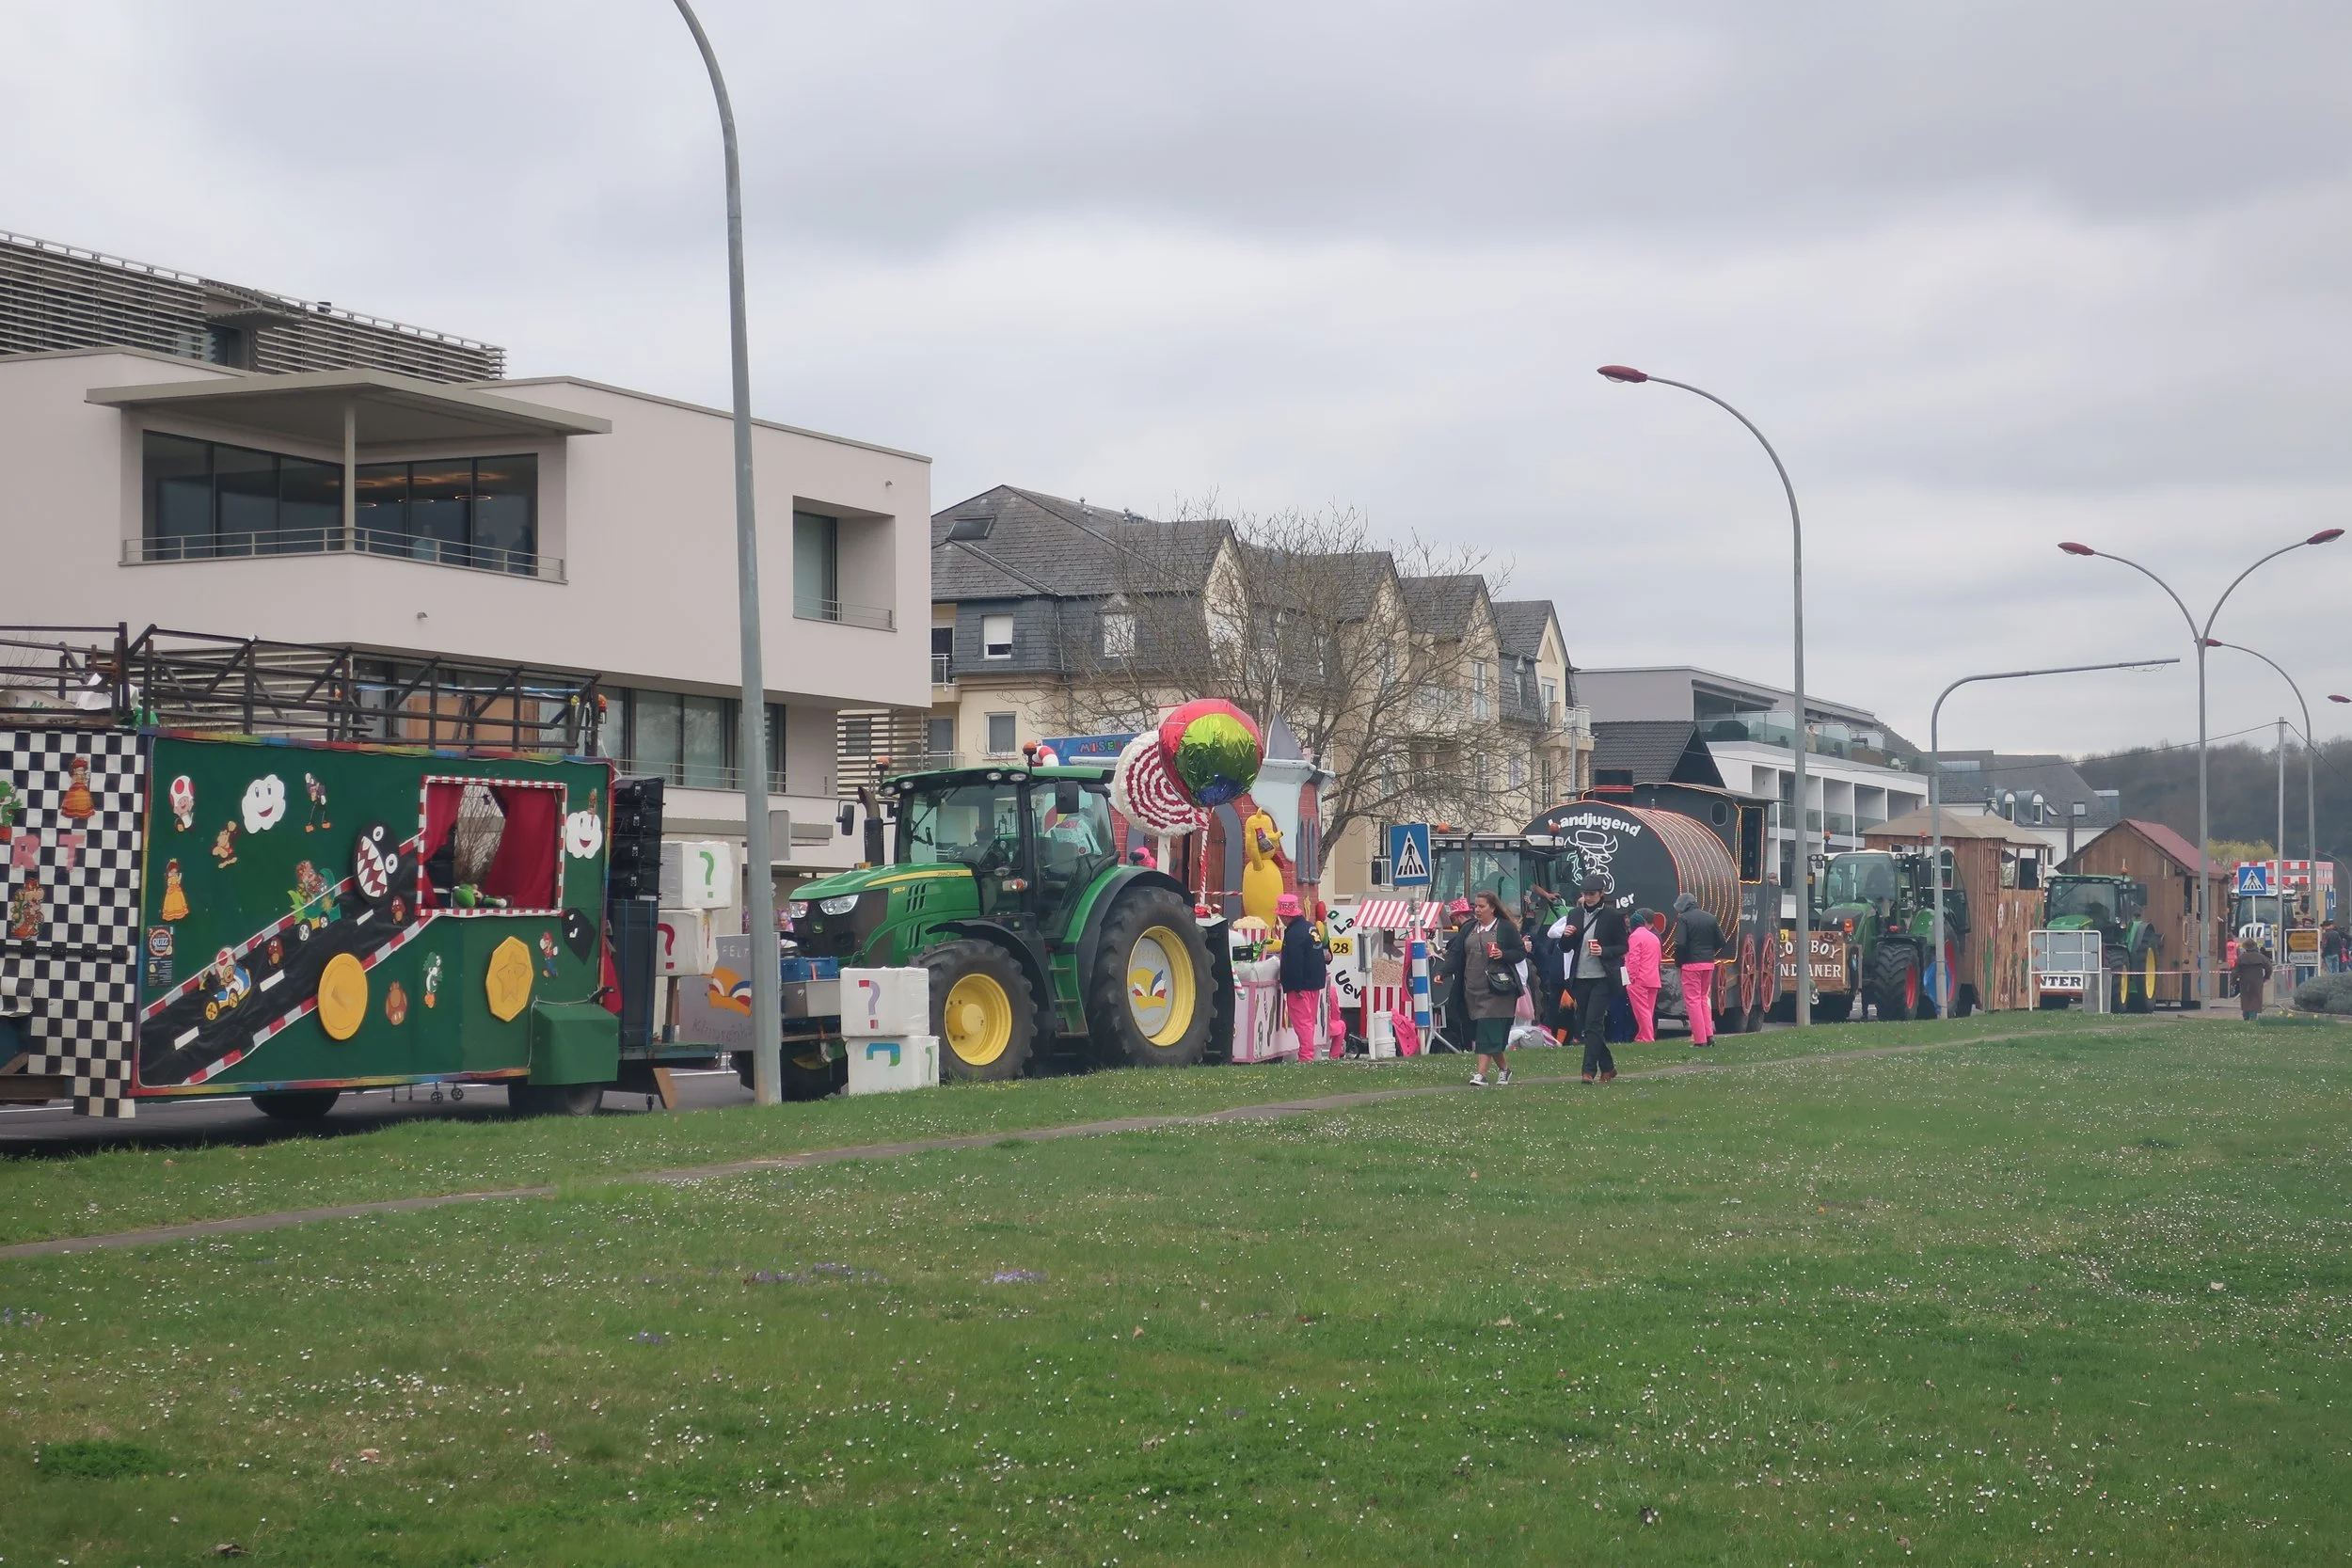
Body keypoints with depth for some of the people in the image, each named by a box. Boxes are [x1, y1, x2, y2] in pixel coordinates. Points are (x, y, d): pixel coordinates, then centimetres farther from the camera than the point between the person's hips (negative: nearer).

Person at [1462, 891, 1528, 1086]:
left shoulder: (1506, 928, 0)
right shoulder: (1469, 929, 13)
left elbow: (1521, 953, 1)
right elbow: (1459, 955, 12)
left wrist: (1503, 955, -17)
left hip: (1496, 988, -5)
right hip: (1473, 988, 5)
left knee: (1488, 1028, -12)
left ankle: (1481, 1073, -16)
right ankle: (1503, 1068, 24)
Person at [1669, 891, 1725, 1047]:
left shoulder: (1683, 919, -9)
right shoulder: (1711, 918, 10)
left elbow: (1680, 944, -18)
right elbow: (1721, 942, 9)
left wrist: (1678, 961, -2)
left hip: (1691, 964, -6)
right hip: (1709, 964, 6)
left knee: (1693, 1000, 0)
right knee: (1704, 999, 19)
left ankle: (1700, 1040, -3)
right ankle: (1709, 1035, 11)